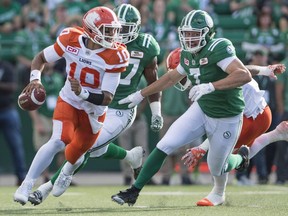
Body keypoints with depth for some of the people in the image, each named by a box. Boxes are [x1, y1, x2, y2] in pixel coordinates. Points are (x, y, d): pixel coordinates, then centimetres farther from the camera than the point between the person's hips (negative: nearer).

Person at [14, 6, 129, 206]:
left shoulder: (114, 56, -24)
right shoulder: (71, 40, -19)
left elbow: (107, 99, -25)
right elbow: (41, 58, -2)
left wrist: (83, 93, -42)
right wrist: (35, 79, -21)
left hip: (94, 111, 1)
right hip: (68, 102, -1)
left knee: (75, 155, 16)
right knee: (59, 141, -25)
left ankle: (65, 174, 54)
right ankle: (26, 185, -15)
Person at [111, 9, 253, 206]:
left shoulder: (219, 48, -26)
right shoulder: (188, 54, -2)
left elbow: (245, 75, -38)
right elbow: (172, 78, 16)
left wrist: (210, 86, -45)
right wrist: (140, 95, 21)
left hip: (226, 119, -6)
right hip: (201, 110, 6)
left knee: (216, 170, 11)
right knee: (165, 146, -9)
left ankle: (241, 157, 45)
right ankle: (134, 191, -2)